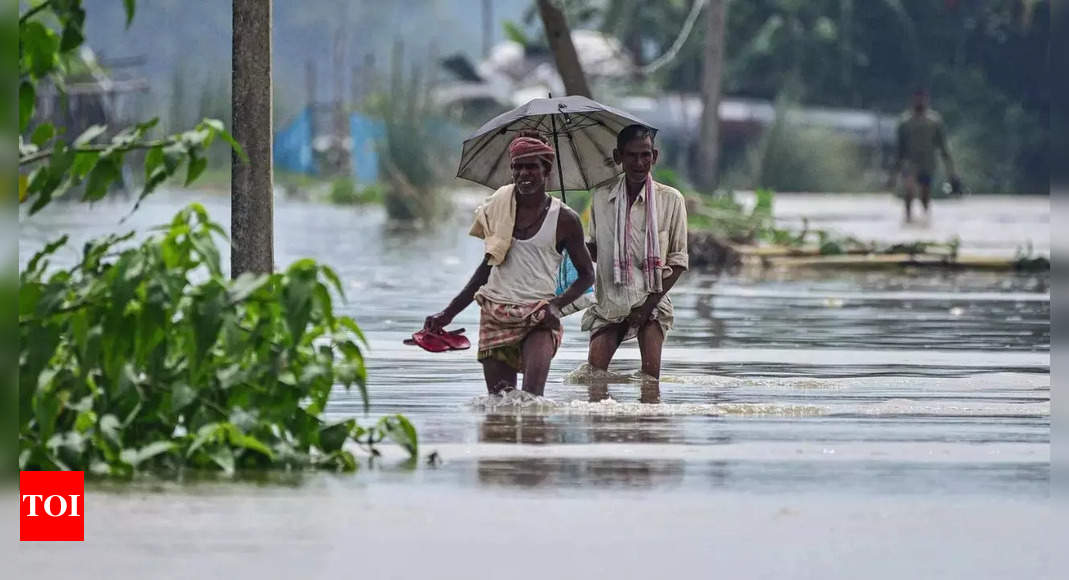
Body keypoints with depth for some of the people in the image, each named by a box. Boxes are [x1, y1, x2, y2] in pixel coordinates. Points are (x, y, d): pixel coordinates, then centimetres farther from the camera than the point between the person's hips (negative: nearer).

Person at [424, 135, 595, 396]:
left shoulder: (564, 219, -1)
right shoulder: (498, 206, 9)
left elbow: (587, 274, 9)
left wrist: (558, 304, -10)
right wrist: (448, 314, 16)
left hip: (538, 317, -4)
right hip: (495, 315, 4)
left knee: (531, 397, -26)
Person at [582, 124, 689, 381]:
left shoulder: (670, 200, -3)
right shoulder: (601, 197, 4)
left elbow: (678, 262, -1)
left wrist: (649, 304, -9)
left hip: (652, 300, -2)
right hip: (609, 301, 2)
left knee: (650, 371, -16)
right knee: (595, 371, -12)